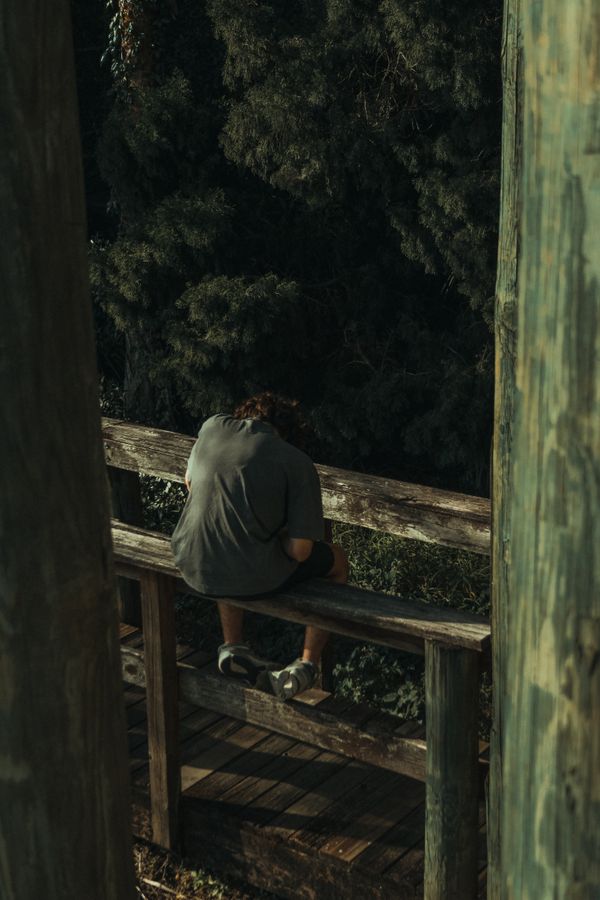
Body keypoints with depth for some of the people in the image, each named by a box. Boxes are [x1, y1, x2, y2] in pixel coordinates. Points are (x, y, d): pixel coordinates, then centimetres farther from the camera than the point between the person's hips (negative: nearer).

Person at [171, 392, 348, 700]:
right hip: (252, 578, -4)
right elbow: (300, 550, -10)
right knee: (337, 561, 23)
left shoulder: (213, 426, 5)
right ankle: (306, 666, 15)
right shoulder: (298, 463, -7)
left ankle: (232, 646, 31)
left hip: (193, 568, 5)